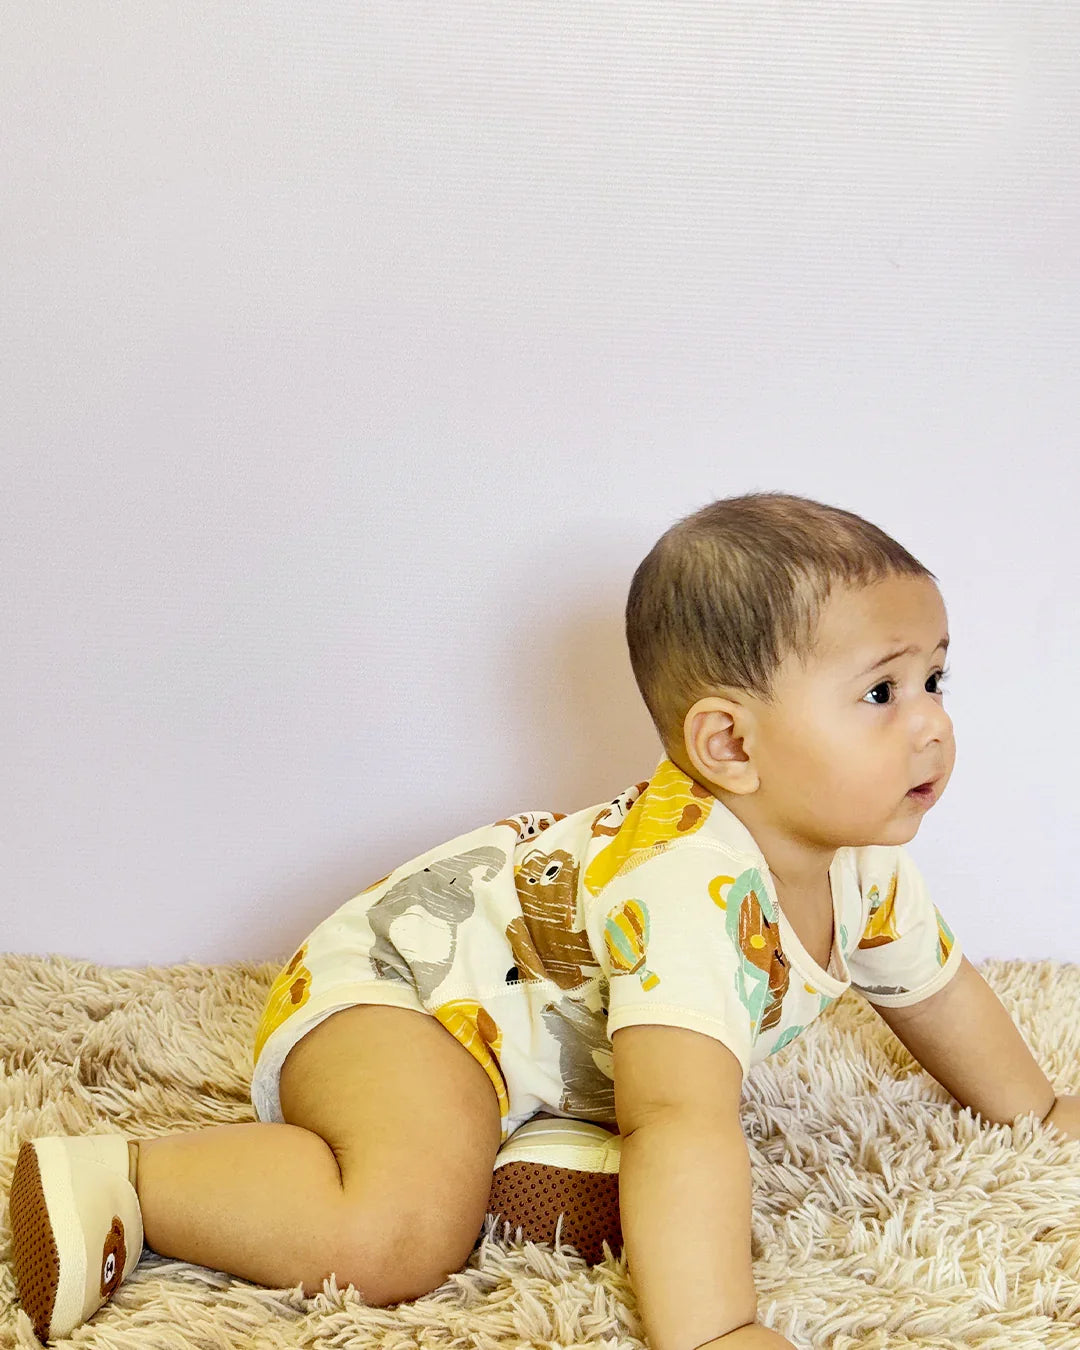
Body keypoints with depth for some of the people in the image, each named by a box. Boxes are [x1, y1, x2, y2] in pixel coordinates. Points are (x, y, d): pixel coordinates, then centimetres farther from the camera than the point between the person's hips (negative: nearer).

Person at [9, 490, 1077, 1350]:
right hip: (385, 988, -9)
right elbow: (680, 1121, -47)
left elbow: (933, 983, 15)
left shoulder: (860, 860, -5)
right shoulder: (685, 889, -36)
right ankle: (113, 1180, -14)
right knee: (400, 1236, -30)